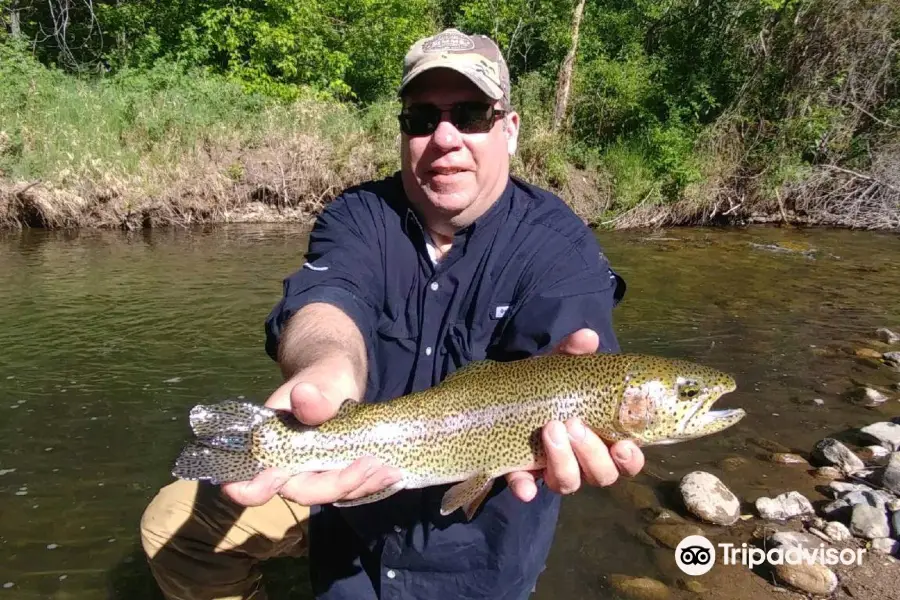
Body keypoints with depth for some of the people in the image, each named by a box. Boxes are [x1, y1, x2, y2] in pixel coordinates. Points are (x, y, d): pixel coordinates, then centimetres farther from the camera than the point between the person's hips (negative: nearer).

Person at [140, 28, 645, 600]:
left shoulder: (560, 246, -16)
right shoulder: (356, 216, -9)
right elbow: (327, 302, -30)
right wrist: (329, 372, -54)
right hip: (350, 487, 2)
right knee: (174, 520, -1)